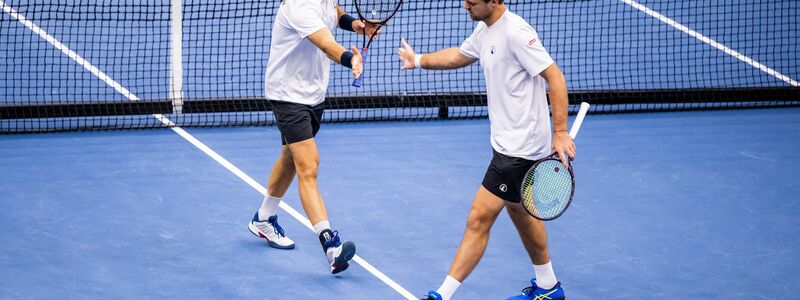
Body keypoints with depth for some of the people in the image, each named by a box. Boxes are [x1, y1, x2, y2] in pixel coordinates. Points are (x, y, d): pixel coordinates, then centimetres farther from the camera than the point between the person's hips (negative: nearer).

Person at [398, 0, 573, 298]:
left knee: (479, 220, -8)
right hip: (507, 142, 11)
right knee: (517, 209, 24)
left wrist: (560, 132, -26)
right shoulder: (485, 30, 6)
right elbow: (459, 56, 27)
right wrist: (419, 59, 23)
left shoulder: (515, 32, -23)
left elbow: (554, 77, -24)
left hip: (520, 148, -11)